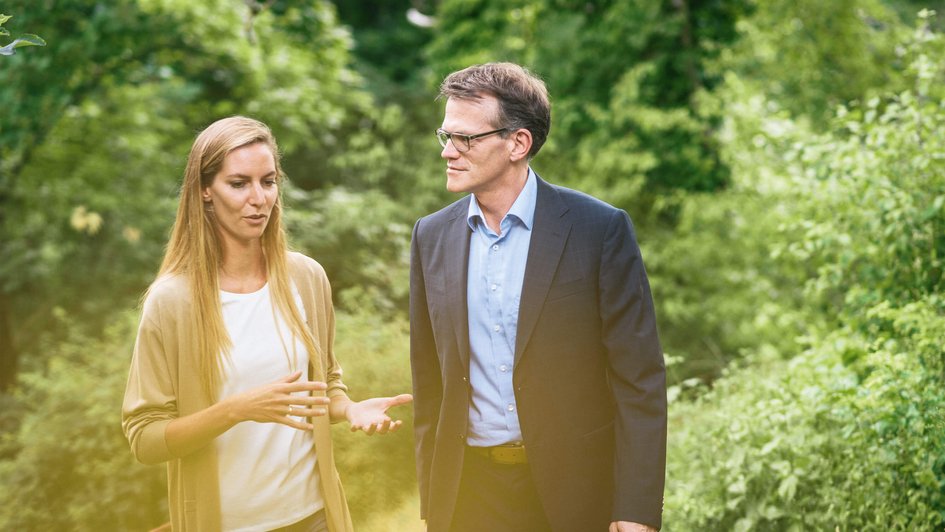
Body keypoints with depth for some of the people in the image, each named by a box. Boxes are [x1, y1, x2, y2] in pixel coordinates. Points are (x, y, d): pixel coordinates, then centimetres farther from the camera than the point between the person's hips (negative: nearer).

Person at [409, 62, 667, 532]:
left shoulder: (601, 229, -9)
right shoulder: (432, 236, 4)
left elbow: (640, 379, -9)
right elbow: (429, 383, 9)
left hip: (576, 488, -3)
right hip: (469, 490, 3)